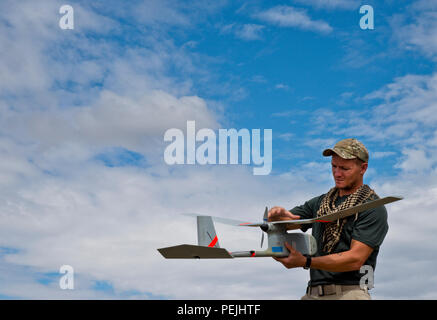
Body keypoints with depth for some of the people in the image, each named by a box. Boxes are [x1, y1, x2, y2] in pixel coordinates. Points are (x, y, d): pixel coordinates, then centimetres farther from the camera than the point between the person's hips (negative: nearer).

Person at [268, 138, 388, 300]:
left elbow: (355, 259, -9)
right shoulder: (320, 203, 20)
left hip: (350, 293, -4)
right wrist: (278, 213, -10)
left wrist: (306, 262, -16)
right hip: (312, 294, 4)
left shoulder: (373, 209, 0)